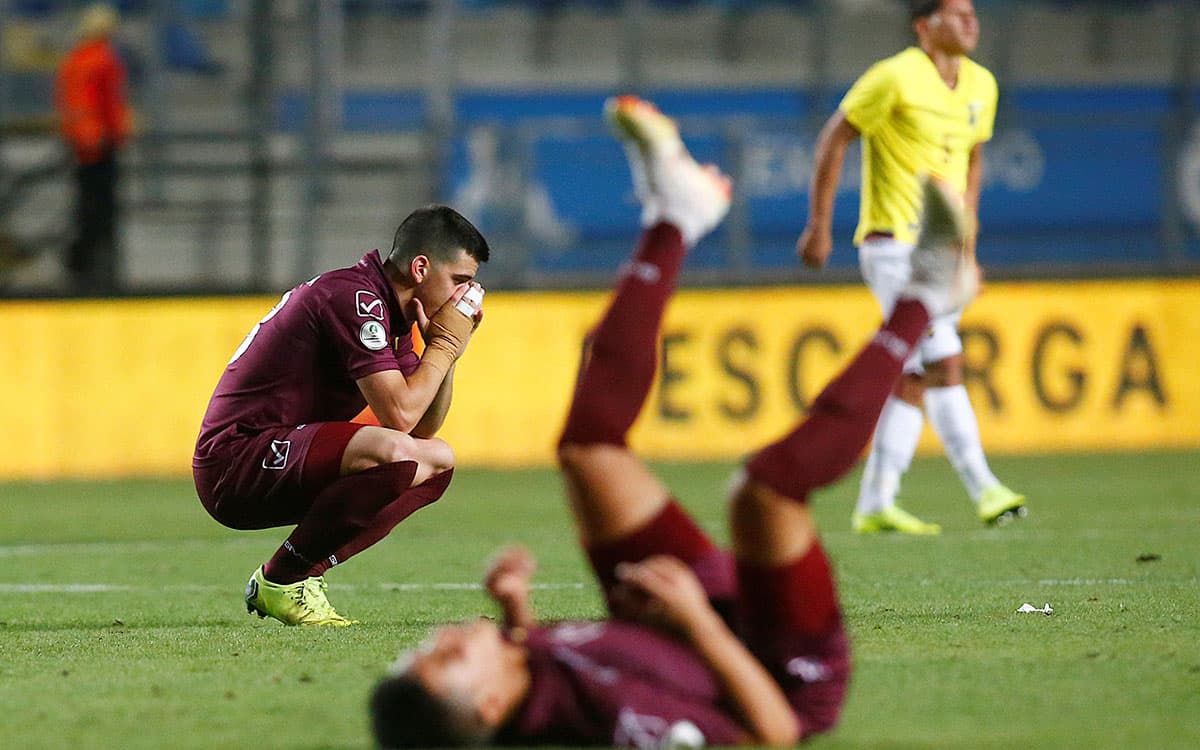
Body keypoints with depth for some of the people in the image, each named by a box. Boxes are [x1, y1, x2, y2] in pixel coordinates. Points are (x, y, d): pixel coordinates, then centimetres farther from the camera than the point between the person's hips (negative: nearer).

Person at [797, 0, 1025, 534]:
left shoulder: (981, 85, 10)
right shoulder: (895, 79, -12)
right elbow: (834, 140, -7)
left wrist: (967, 217, 14)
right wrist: (819, 225, -7)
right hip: (894, 244, -8)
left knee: (914, 380, 7)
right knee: (944, 363, -16)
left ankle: (875, 505, 12)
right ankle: (984, 490, -16)